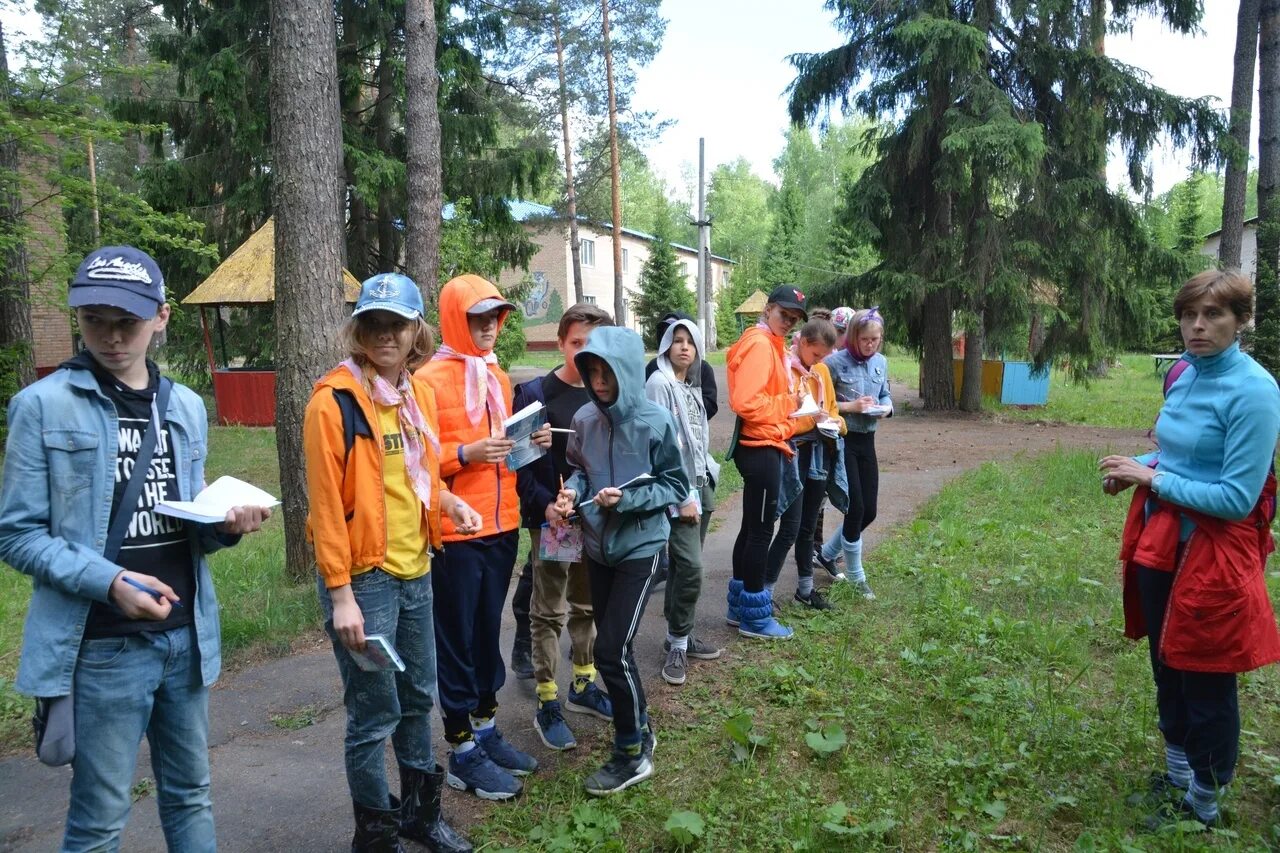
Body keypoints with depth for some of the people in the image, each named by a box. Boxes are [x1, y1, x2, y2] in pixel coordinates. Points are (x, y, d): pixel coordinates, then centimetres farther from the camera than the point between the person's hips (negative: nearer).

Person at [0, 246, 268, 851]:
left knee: (190, 795, 17)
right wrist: (108, 582, -22)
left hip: (186, 637, 5)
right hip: (104, 647, -5)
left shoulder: (187, 408, 7)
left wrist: (225, 526, -7)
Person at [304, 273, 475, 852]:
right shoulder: (334, 400, -15)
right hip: (364, 578, -7)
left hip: (415, 570, 7)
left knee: (418, 696, 19)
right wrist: (339, 593, -17)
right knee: (375, 713, 4)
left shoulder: (418, 393, 8)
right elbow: (326, 501, -16)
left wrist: (447, 502, 0)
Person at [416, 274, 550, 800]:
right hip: (456, 531, -7)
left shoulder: (497, 376, 13)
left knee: (488, 632, 16)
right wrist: (465, 453, -26)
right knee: (458, 639, 4)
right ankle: (462, 752, 16)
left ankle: (485, 729, 31)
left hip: (502, 525, 7)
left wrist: (530, 442, 2)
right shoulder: (431, 379, -10)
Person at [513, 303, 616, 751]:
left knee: (587, 607, 17)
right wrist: (546, 505, -22)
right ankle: (547, 706, 14)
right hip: (551, 520, -5)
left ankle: (582, 686, 33)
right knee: (549, 613, 4)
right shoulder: (534, 394, -10)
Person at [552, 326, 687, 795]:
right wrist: (571, 492, -10)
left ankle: (632, 753, 11)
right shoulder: (585, 419, -4)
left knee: (612, 650, -7)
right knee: (612, 647, 15)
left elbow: (675, 486, -9)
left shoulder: (655, 422, -16)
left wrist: (628, 498, -23)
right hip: (598, 546, 5)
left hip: (640, 547, -5)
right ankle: (639, 727, 37)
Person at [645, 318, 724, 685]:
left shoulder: (692, 386, 14)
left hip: (701, 484, 8)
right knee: (690, 567, -11)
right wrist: (682, 496, -16)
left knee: (684, 566, 12)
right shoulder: (658, 384, -10)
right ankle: (678, 644, 2)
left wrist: (708, 476, 9)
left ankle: (680, 636, 21)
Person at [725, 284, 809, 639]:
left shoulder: (772, 345, 16)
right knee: (761, 530, -2)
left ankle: (740, 606, 28)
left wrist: (790, 421, 8)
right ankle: (755, 617, 8)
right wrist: (788, 404, -15)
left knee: (753, 527, 17)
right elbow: (746, 402, -27)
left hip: (764, 447, 11)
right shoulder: (759, 344, -16)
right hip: (761, 449, -11)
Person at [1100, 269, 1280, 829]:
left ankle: (1203, 804, 28)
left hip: (1213, 552, -8)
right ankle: (1177, 775, 41)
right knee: (1166, 665, 20)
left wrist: (1152, 478, -19)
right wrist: (1135, 469, 1)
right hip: (1161, 540, 8)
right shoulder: (1183, 374, 4)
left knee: (1207, 682, 8)